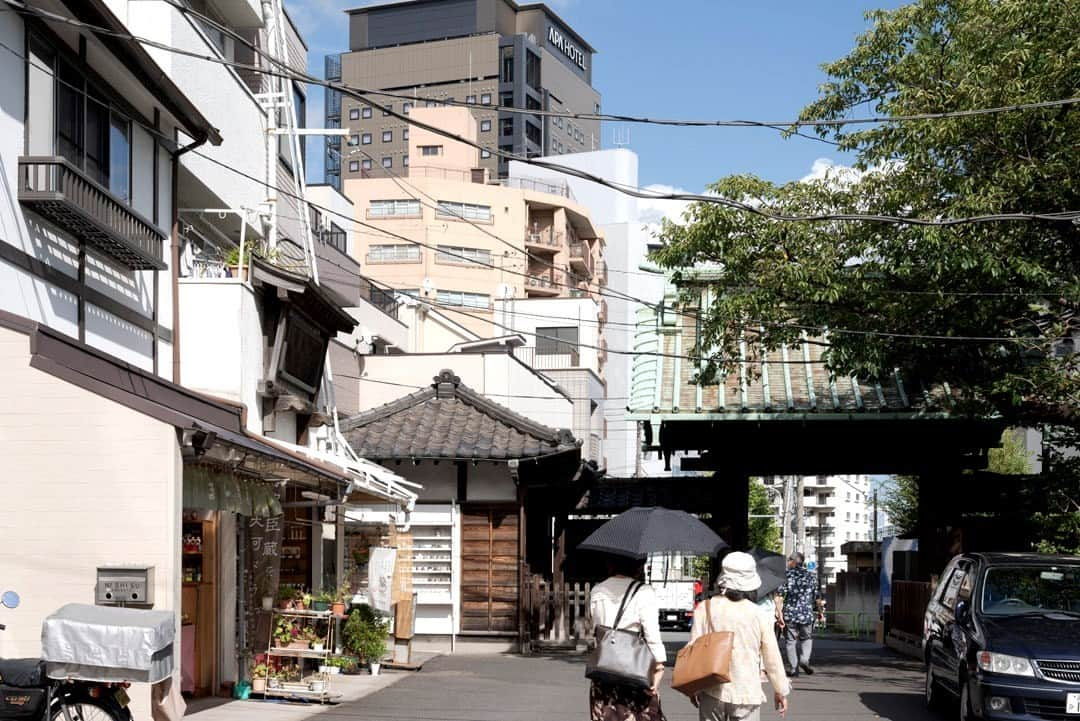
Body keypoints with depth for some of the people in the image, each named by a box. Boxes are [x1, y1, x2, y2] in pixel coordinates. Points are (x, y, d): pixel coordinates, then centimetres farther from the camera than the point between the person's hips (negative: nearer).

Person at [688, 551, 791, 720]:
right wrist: (780, 691, 16)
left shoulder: (706, 609, -5)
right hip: (747, 694, -1)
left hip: (712, 692, 1)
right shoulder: (759, 615, -6)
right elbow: (772, 657, 2)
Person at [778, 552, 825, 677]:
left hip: (789, 613, -2)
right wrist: (821, 611, 21)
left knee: (791, 640, 6)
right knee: (807, 638, 19)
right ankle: (804, 659, -3)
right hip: (807, 613, 2)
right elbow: (817, 596, 10)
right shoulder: (811, 575, 6)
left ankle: (793, 669, 3)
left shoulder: (787, 574, -1)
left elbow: (780, 594, -9)